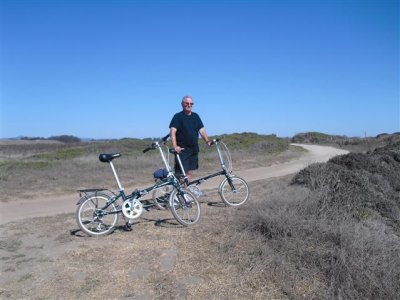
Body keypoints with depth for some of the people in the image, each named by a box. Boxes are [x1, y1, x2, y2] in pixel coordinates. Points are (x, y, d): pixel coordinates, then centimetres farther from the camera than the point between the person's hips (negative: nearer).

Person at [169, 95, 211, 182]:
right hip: (182, 150, -5)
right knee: (181, 174, -8)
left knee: (190, 172, 10)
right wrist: (175, 146, -29)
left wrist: (208, 141, -7)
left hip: (194, 149, 6)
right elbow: (172, 131, -15)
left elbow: (202, 130, 9)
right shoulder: (178, 116, -4)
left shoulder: (196, 116, 12)